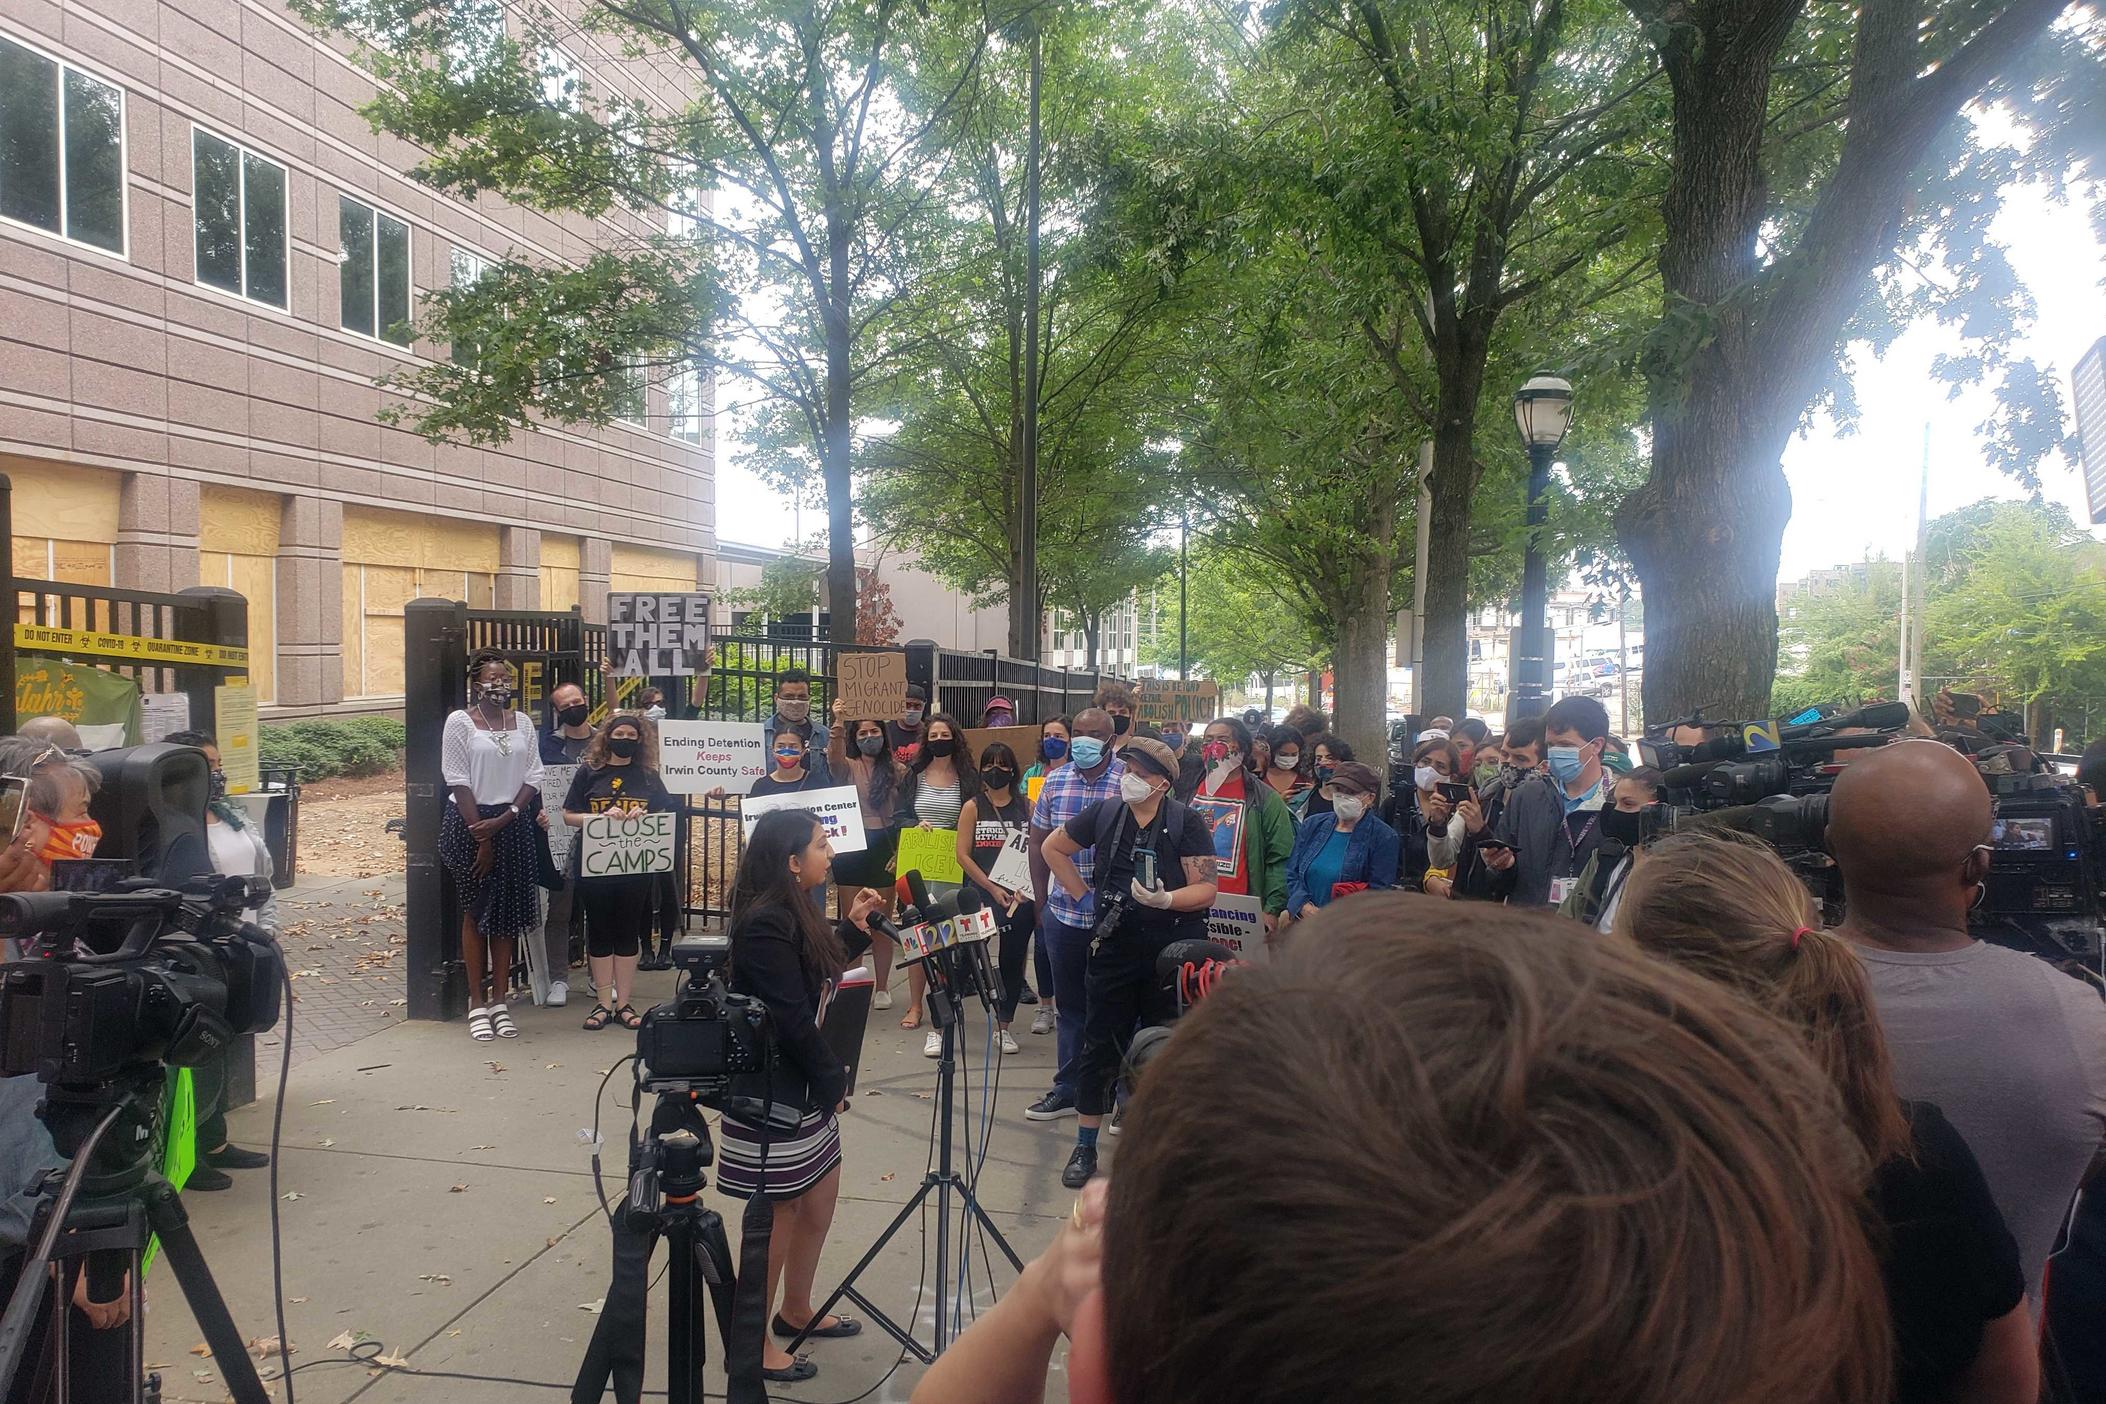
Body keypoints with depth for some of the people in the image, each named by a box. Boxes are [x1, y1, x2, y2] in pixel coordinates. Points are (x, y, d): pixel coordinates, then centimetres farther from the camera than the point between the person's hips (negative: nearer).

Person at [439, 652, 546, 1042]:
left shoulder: (522, 722, 8)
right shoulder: (460, 722, -3)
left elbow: (533, 777, 5)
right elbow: (458, 780, -8)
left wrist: (504, 819, -9)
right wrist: (481, 836, -12)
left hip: (513, 823, 4)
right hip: (470, 822, -3)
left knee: (508, 912, 5)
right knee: (475, 912, 3)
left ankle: (500, 1000, 14)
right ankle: (477, 1003, 9)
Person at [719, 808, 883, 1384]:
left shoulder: (792, 914, 7)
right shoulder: (765, 924, -23)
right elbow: (792, 1018, -23)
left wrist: (853, 926, 9)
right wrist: (833, 1079, -12)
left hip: (803, 1085, 10)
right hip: (771, 1091, -10)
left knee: (820, 1197, 19)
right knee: (778, 1213, 3)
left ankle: (795, 1312, 37)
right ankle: (751, 1343, 19)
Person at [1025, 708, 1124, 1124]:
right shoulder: (1055, 782, 4)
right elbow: (1039, 842, 13)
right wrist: (1042, 899, 12)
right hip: (1064, 914, 4)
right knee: (1069, 1005, 15)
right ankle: (1067, 1089, 26)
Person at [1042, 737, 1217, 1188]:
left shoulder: (1186, 823, -7)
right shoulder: (1104, 813, 2)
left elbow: (1206, 891, -11)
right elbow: (1053, 848, 16)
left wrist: (1165, 899, -28)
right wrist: (1083, 894, 8)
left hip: (1173, 951, -2)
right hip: (1115, 945, 2)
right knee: (1100, 1048, 7)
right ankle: (1085, 1147, 18)